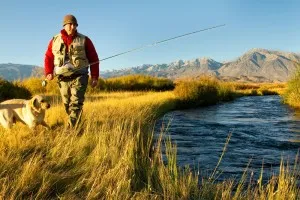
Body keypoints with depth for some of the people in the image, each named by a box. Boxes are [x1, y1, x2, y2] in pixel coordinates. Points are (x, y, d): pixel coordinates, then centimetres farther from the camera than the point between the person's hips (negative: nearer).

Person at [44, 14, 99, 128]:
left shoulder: (84, 40, 2)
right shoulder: (55, 41, 9)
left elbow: (94, 59, 3)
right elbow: (48, 57, 13)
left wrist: (94, 77, -3)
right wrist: (48, 73, -2)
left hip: (79, 77, -3)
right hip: (63, 79, 3)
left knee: (75, 103, -14)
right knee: (67, 104, 11)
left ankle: (71, 128, -15)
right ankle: (76, 124, 27)